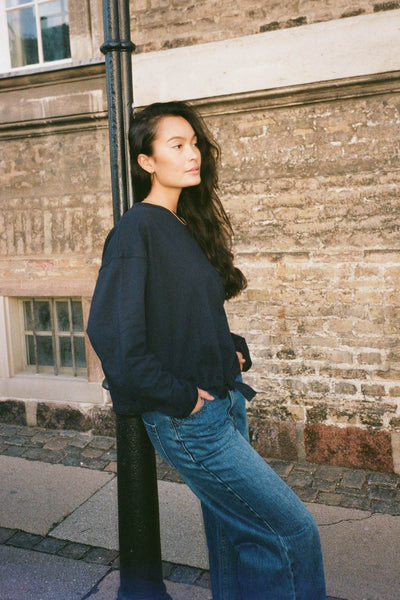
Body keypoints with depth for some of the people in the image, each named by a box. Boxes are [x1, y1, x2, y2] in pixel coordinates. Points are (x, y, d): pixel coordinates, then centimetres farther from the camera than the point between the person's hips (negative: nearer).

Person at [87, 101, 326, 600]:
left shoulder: (190, 227, 12)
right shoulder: (137, 229, -14)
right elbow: (111, 334, -23)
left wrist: (234, 353, 6)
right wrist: (181, 397, -17)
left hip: (225, 403, 8)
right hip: (186, 420, -8)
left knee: (239, 535, 19)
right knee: (293, 531, -1)